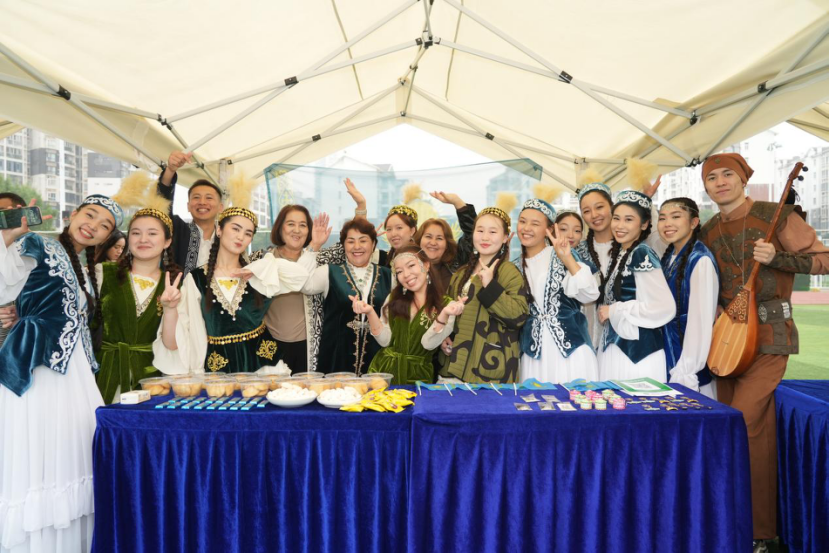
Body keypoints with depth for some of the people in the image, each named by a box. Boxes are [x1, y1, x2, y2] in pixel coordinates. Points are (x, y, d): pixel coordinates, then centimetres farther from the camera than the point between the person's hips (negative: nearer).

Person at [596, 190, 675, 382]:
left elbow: (665, 308, -22)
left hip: (638, 350, -8)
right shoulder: (619, 252, 10)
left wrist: (614, 311, -15)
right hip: (615, 346, 8)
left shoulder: (642, 255, -14)